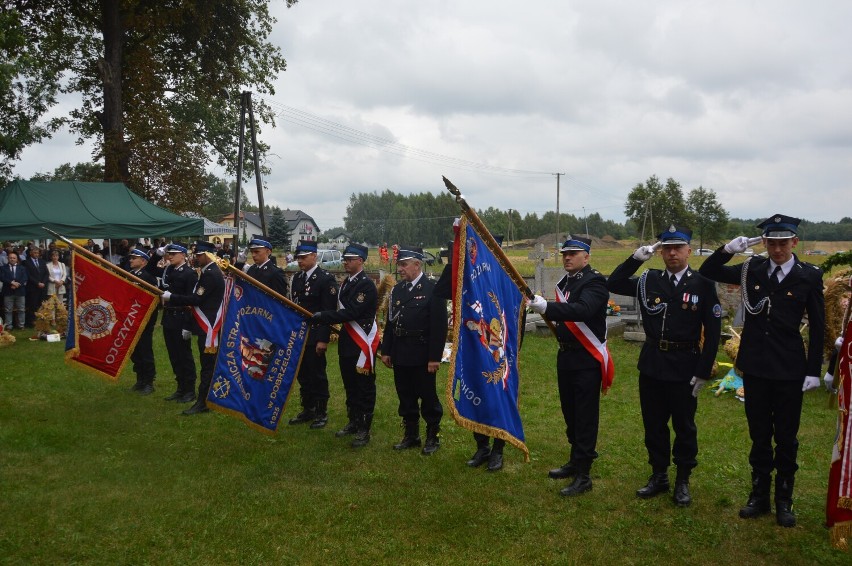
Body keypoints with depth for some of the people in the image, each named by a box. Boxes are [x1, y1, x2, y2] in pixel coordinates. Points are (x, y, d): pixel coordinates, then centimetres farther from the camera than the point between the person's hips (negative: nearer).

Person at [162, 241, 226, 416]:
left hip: (209, 328, -10)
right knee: (211, 363, 15)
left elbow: (196, 299, -21)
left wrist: (170, 297, -13)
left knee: (207, 364, -6)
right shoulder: (210, 272, 15)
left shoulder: (211, 274, -17)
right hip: (208, 326, 10)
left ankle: (202, 402, -2)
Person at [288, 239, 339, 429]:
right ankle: (307, 410, 25)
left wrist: (323, 339, -18)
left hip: (315, 337, -7)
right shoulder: (297, 278, 11)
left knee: (317, 375, 2)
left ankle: (321, 413, 13)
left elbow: (329, 312, -15)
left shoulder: (326, 279, -12)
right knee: (302, 375, 13)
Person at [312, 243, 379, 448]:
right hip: (347, 342, 9)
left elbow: (351, 313, -23)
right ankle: (353, 422, 30)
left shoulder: (367, 285, -17)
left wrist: (323, 316, -19)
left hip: (363, 343, -9)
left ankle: (364, 430, 9)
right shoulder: (346, 283, 12)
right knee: (350, 385, 17)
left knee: (364, 388, 1)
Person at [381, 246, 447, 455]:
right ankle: (411, 435, 26)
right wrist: (386, 351, 10)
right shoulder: (397, 289, 10)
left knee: (428, 398, 5)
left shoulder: (433, 289, -10)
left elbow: (439, 326, -12)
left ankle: (433, 437, 18)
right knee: (406, 398, 13)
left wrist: (435, 357, -15)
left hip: (422, 357, -6)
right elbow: (390, 322, 13)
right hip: (400, 356, 6)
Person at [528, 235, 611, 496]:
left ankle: (583, 475, 4)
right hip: (566, 357, 8)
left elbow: (583, 310, -33)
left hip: (587, 360, -8)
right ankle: (575, 462, 31)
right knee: (570, 414, 17)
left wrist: (546, 306, -42)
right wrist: (543, 308, 5)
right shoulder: (565, 282, 11)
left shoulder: (595, 281, -14)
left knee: (585, 417, -2)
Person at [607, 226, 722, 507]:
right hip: (651, 365, 3)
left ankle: (683, 481, 25)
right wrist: (635, 259, -9)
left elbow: (713, 332, -6)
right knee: (654, 425, 13)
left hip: (684, 368, -3)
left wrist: (703, 373, -9)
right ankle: (659, 476, 29)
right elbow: (613, 284, 4)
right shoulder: (649, 280, 2)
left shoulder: (703, 285, -7)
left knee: (684, 427, 10)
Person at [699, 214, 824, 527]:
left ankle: (784, 500, 22)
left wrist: (814, 370, -4)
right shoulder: (751, 270, 0)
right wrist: (727, 250, -14)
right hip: (755, 366, 2)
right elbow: (707, 272, 4)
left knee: (786, 437, 8)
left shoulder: (809, 276, -5)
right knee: (759, 435, 12)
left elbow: (817, 326, -1)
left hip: (789, 369, -2)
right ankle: (759, 495, 24)